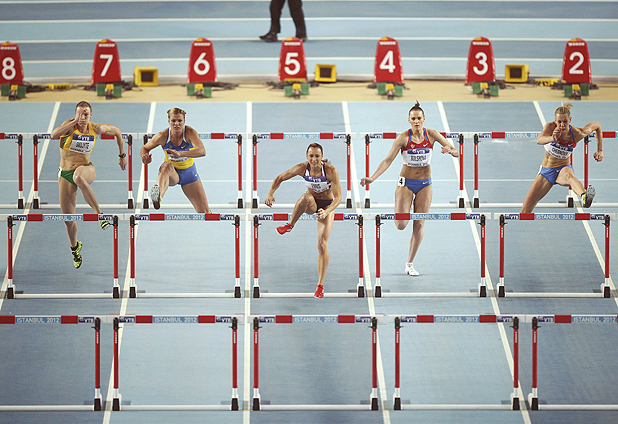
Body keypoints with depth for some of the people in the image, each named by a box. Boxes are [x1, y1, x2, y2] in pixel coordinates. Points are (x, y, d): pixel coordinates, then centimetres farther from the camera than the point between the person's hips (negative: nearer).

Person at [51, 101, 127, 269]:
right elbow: (54, 135, -33)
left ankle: (100, 214, -39)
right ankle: (75, 246, 34)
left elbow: (117, 132, 16)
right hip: (65, 174, 1)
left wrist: (122, 155, 18)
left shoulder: (96, 129, -4)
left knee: (78, 177, -42)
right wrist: (75, 122, -32)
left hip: (86, 168, -1)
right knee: (67, 216, 4)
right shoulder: (70, 125, -11)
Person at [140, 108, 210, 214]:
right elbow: (145, 148, -1)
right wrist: (145, 156, -27)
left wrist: (180, 154, -54)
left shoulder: (190, 133, -22)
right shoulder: (163, 136, -18)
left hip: (189, 173, 1)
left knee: (205, 212, -2)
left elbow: (202, 151, -39)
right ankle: (158, 195, -70)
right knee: (166, 166, -42)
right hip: (172, 173, -1)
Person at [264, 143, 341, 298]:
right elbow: (280, 178, -8)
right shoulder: (302, 168, -19)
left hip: (327, 206, -1)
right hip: (311, 204, 1)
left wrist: (326, 211, -43)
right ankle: (290, 225, -15)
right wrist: (270, 194, -26)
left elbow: (338, 197, -26)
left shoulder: (331, 171, -26)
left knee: (322, 245, -13)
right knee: (306, 196, -38)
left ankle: (320, 285, -4)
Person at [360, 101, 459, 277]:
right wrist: (372, 178, -29)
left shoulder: (431, 135, -7)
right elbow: (388, 160, -17)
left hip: (425, 184, 2)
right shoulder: (403, 138, -13)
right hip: (406, 183, -2)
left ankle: (410, 264, 13)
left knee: (418, 226, 1)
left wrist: (450, 150, -31)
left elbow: (456, 153, -6)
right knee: (401, 225, -13)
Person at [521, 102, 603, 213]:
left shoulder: (576, 133, -16)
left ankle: (584, 196, -77)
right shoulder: (550, 127, -19)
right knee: (525, 211, 3)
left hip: (563, 169, -3)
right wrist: (552, 138, -62)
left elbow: (597, 125, 4)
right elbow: (539, 140, -41)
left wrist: (600, 150, 1)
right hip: (546, 171, 3)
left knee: (568, 174, -44)